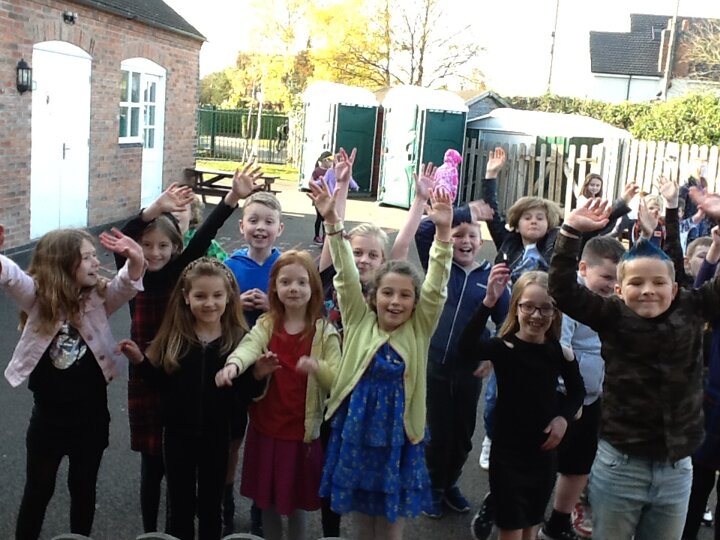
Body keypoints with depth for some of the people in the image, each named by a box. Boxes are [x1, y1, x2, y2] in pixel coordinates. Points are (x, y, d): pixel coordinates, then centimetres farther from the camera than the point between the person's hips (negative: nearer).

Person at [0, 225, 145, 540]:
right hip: (48, 416, -1)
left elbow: (129, 282, -21)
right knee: (38, 489, 18)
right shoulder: (38, 297, -10)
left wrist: (136, 260, -45)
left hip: (91, 415, 1)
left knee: (83, 488, 18)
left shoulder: (100, 298, -6)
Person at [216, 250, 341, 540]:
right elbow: (248, 347, -24)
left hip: (303, 430, -2)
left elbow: (337, 380, -9)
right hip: (266, 426, 2)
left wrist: (318, 367, -31)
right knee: (267, 500, 15)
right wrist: (233, 364, -47)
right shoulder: (265, 324, -2)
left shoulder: (325, 332, -5)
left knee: (296, 503, 10)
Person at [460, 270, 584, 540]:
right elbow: (467, 349, -38)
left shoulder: (559, 352, -5)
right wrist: (488, 302, -48)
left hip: (545, 451, 4)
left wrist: (563, 417, -6)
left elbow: (576, 391, 13)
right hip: (508, 452, -4)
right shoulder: (503, 347, -16)